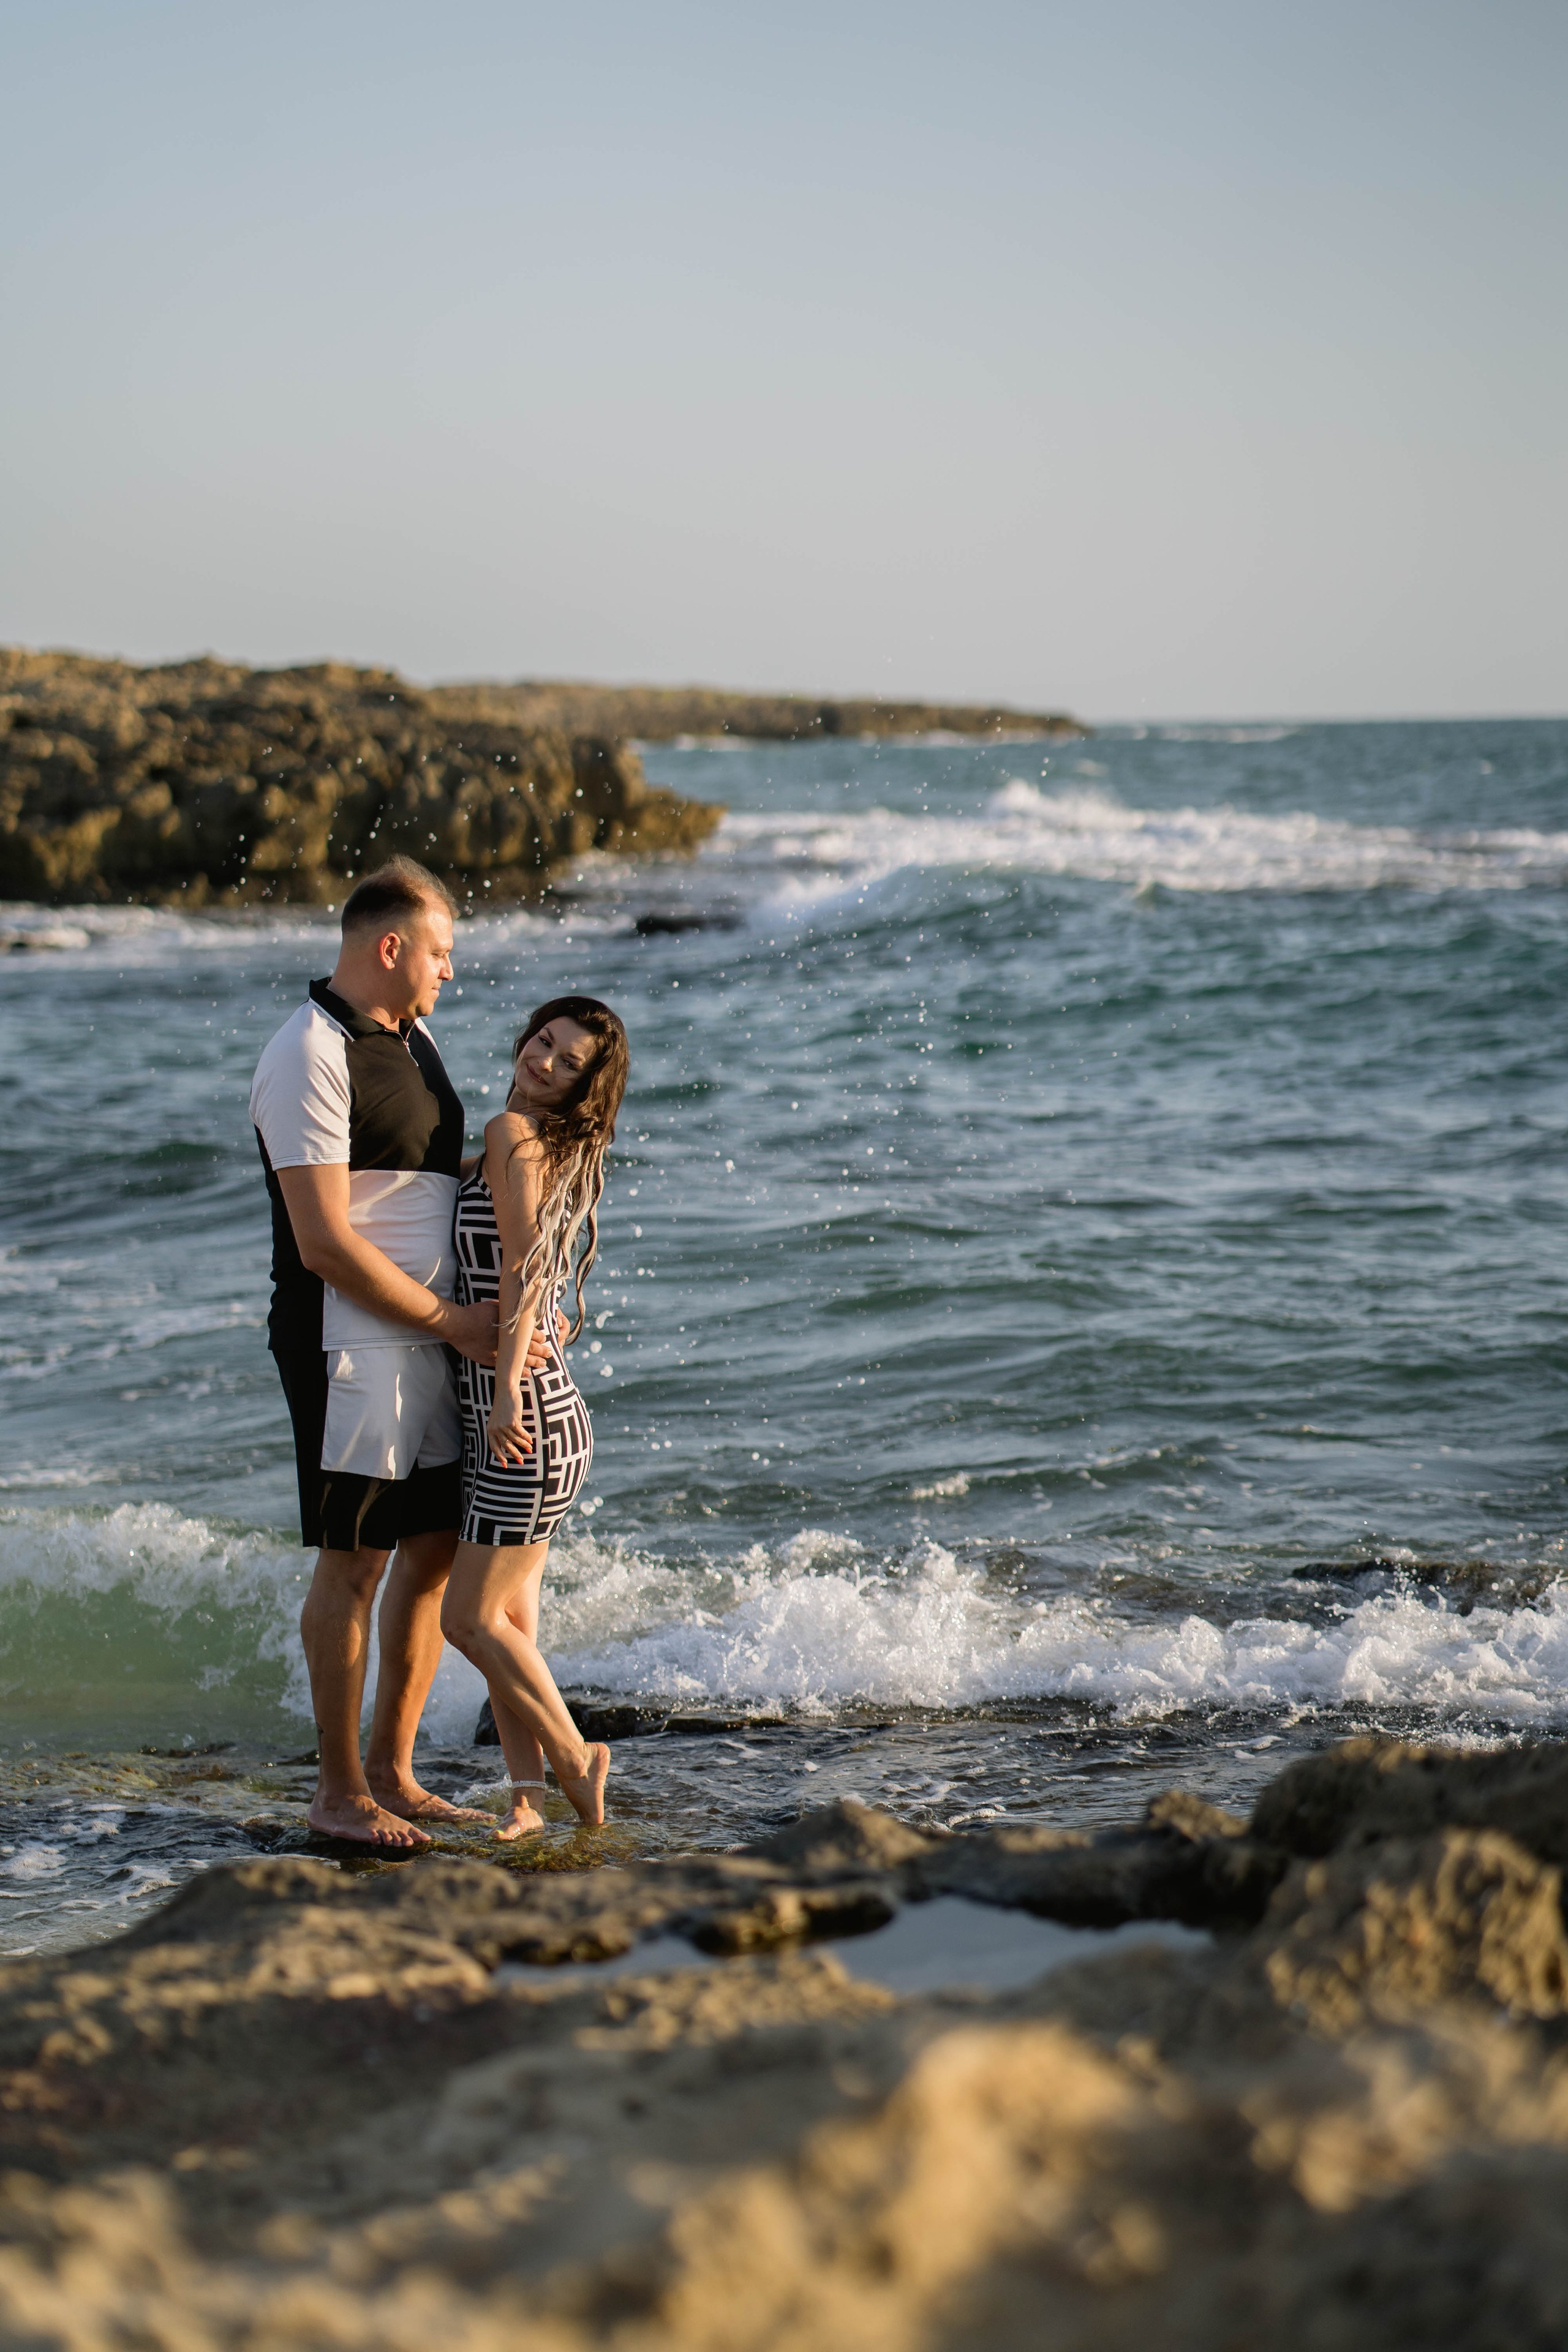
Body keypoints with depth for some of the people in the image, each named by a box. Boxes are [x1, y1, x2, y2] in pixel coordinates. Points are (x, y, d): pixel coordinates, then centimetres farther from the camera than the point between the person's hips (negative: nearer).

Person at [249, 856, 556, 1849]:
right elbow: (325, 1244, -19)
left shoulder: (413, 1037, 14)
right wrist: (452, 1321, -16)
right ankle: (339, 1792, 7)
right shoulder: (309, 1058, -15)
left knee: (438, 1550, 10)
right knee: (356, 1560, -3)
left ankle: (392, 1771, 20)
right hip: (351, 1340, -9)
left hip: (439, 1333, 9)